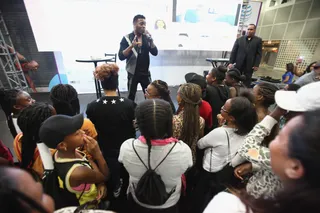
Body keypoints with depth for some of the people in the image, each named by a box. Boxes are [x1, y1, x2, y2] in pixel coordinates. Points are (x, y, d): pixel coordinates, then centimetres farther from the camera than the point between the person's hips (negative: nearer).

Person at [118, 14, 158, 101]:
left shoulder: (147, 37, 6)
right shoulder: (127, 38, -6)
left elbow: (155, 53, -2)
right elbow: (121, 56, -14)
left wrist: (151, 40, -16)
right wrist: (131, 46, -28)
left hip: (145, 73, 3)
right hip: (133, 73, -3)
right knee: (131, 97, 7)